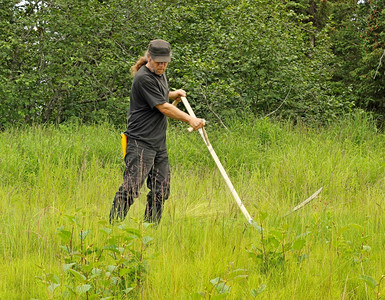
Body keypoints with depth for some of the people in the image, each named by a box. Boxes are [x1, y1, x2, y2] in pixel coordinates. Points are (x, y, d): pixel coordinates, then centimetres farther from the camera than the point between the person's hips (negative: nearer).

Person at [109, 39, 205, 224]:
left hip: (159, 143, 9)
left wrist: (174, 94, 17)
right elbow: (163, 108, -15)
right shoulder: (144, 78, -15)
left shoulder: (160, 74, 14)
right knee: (131, 189, -13)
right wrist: (190, 120, -9)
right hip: (140, 143, -9)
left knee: (161, 191, 8)